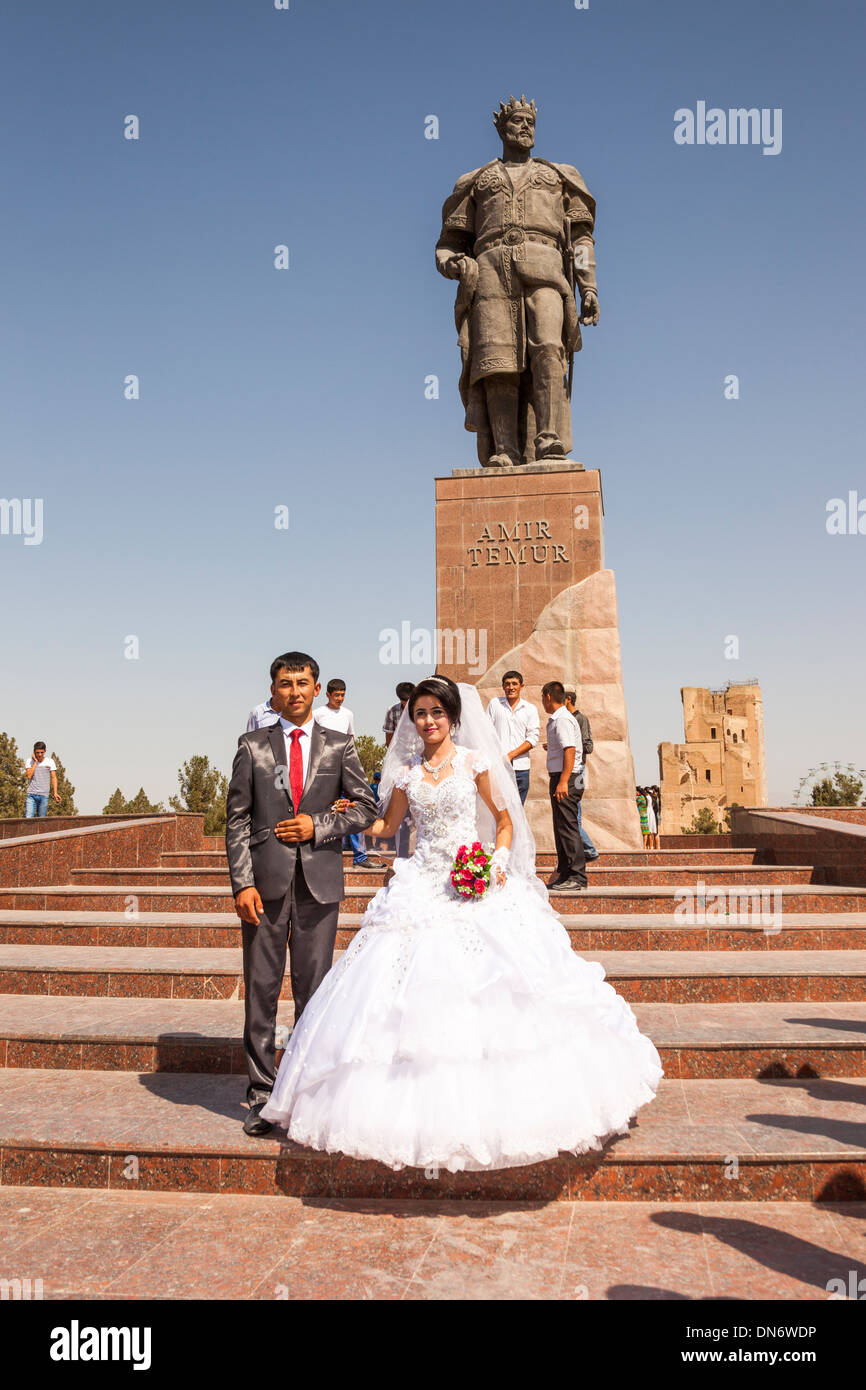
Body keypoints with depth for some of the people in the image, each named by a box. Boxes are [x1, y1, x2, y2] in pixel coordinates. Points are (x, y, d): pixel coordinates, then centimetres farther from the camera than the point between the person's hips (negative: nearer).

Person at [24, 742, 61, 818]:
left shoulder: (50, 761, 5)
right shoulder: (29, 761, 6)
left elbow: (53, 777, 4)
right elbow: (28, 776, -7)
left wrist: (55, 792, -7)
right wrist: (35, 762, -7)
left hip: (44, 795, 0)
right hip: (31, 794, 0)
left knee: (41, 820, -1)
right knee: (28, 818, -12)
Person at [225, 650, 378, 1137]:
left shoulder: (340, 746, 8)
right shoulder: (253, 746, 6)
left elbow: (365, 806, 8)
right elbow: (237, 819, 3)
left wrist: (319, 826, -7)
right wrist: (243, 882, -6)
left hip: (319, 881, 0)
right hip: (266, 881, 0)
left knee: (313, 991, 7)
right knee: (261, 991, 3)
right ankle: (263, 1095, 15)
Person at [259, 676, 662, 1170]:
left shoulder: (474, 760, 0)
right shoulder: (406, 770, 8)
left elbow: (505, 821, 7)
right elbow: (387, 824, 20)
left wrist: (499, 863, -8)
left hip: (477, 884, -2)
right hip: (424, 886, 2)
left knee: (493, 993, -5)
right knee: (421, 994, -2)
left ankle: (498, 1106, 10)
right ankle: (427, 1107, 9)